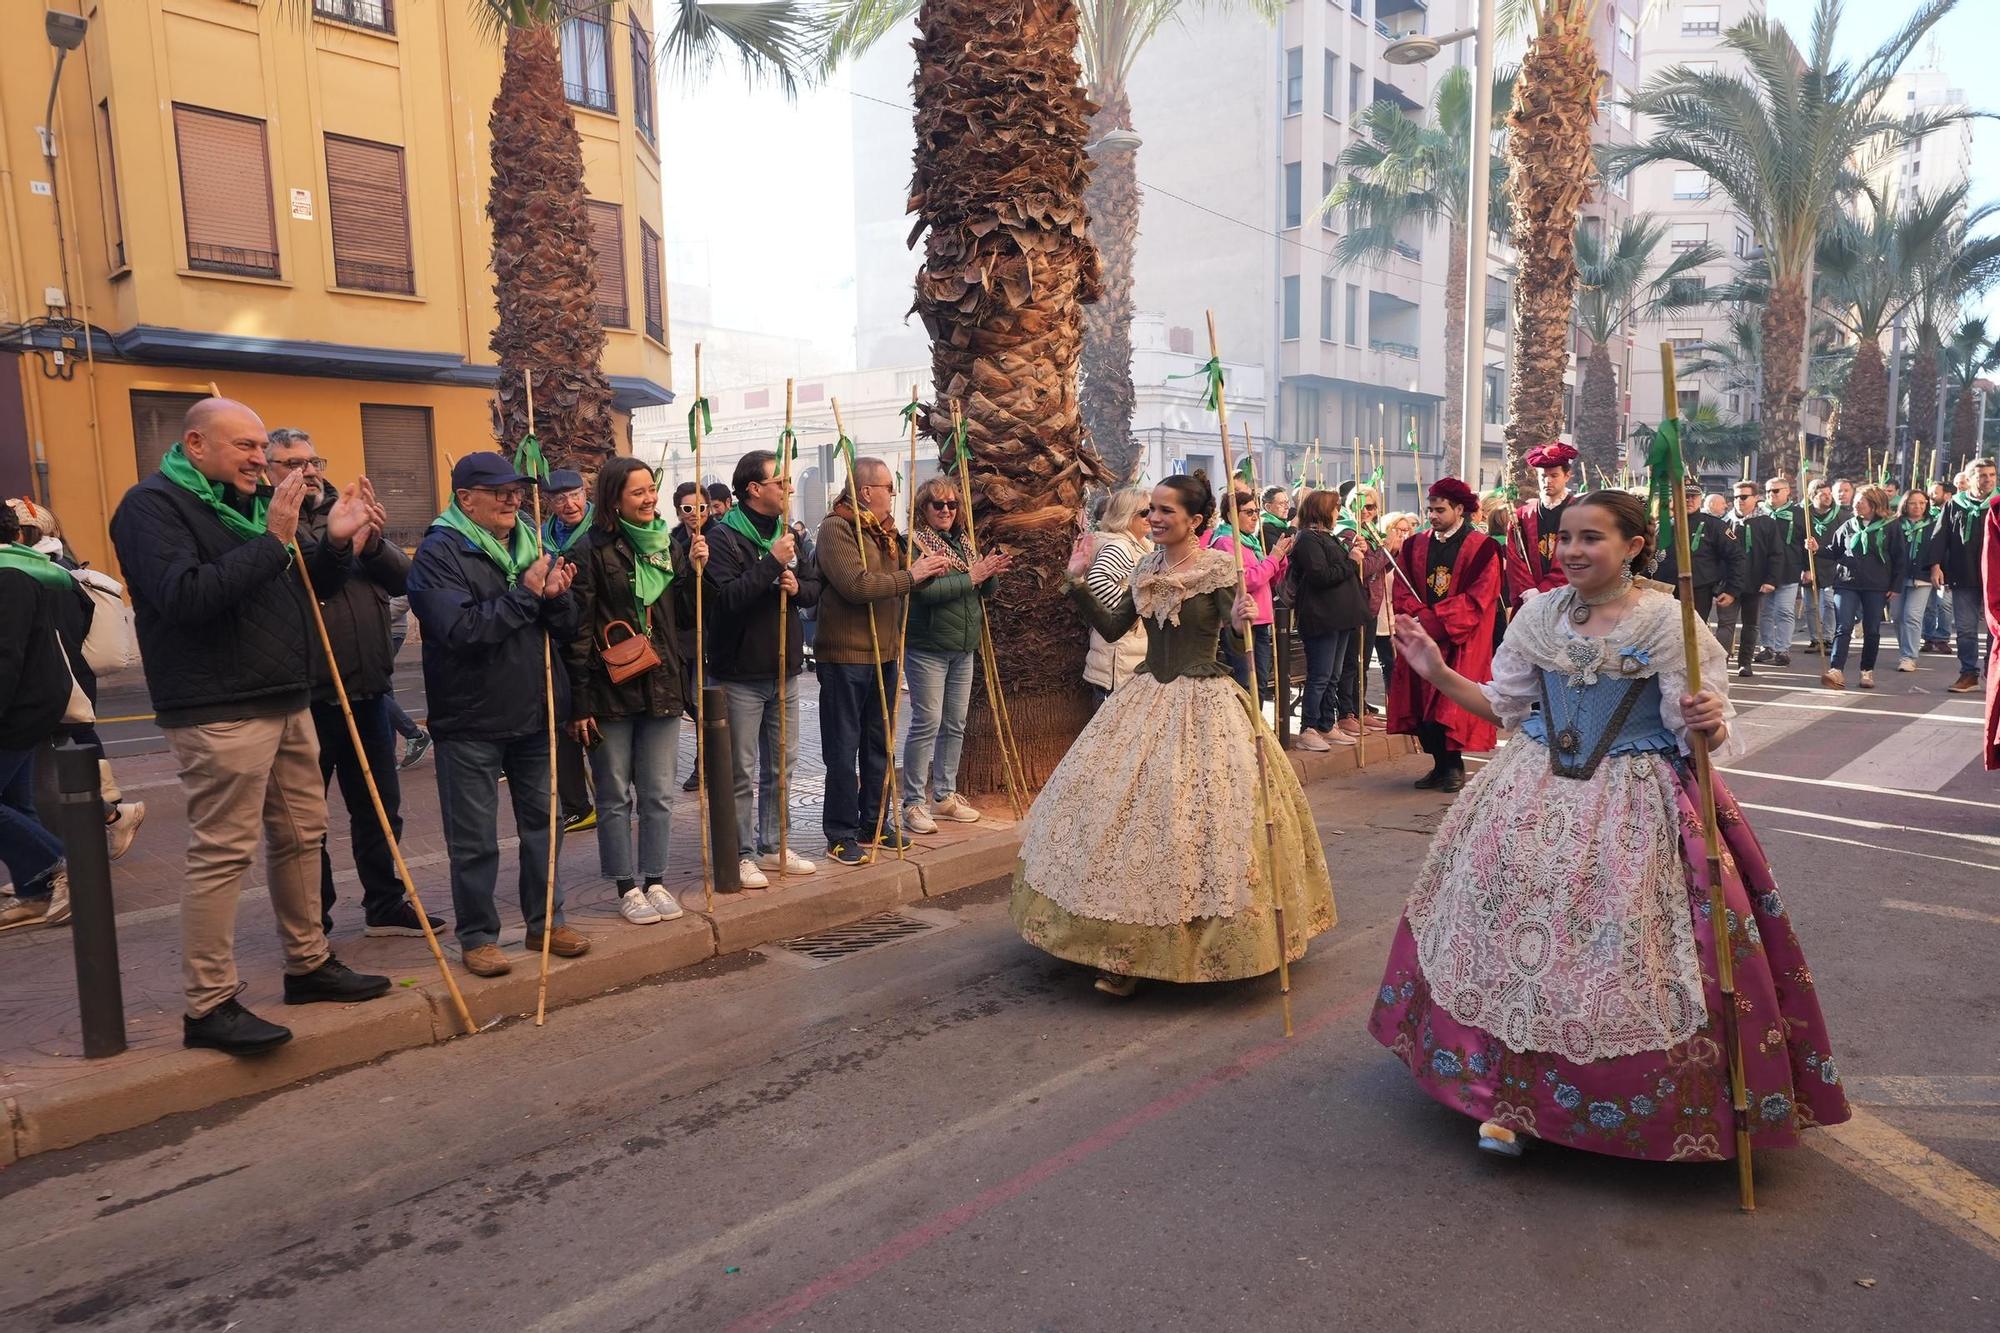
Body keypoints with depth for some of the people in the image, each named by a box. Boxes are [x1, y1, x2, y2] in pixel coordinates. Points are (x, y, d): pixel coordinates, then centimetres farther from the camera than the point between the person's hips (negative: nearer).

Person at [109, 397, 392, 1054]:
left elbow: (312, 586, 20)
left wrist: (335, 542, 1)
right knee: (222, 852, -6)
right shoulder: (153, 505, -8)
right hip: (219, 711, -9)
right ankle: (208, 1006, 3)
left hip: (286, 702, 9)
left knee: (301, 835, 15)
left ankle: (309, 963, 28)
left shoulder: (251, 501, 17)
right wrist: (273, 541, -24)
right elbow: (186, 596, -24)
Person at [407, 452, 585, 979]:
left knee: (542, 821, 14)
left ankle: (544, 921, 28)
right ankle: (477, 935, 19)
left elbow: (567, 628, 8)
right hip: (470, 721, -6)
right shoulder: (439, 552, -9)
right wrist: (525, 593, -21)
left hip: (534, 713, 6)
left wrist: (556, 597, -13)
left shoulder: (531, 545, 10)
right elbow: (460, 628, -25)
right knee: (475, 838, 4)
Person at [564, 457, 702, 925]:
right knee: (615, 796, 7)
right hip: (610, 691, -5)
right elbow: (577, 629, -10)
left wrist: (694, 571, -4)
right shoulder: (592, 550, -8)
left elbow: (684, 616, 13)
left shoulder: (668, 545, 9)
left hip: (661, 687, 5)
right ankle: (627, 887, 18)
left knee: (659, 794, 10)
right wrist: (580, 702, -13)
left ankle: (655, 880, 22)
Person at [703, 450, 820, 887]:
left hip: (784, 670, 7)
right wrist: (772, 563, -25)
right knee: (741, 773, 1)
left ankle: (772, 846, 27)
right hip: (740, 674, -7)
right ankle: (741, 855, 13)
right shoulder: (723, 536, -11)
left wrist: (797, 586, -9)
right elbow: (724, 599, -23)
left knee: (781, 767, 14)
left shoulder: (788, 534, 11)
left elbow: (815, 588, 13)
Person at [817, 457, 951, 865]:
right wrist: (909, 575, -18)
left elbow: (892, 583, 22)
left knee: (879, 743, 16)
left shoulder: (883, 529, 15)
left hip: (883, 653, 9)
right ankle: (841, 834, 8)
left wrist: (927, 567, 2)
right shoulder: (836, 528, -13)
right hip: (845, 656, -9)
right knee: (843, 749, -1)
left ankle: (873, 823, 27)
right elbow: (856, 585, -25)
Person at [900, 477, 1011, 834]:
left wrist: (990, 573, -10)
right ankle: (913, 803, 1)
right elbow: (925, 591, -23)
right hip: (927, 647, -7)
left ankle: (944, 795, 22)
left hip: (962, 649, 8)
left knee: (955, 724, 11)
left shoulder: (962, 543, 14)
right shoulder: (914, 543, -9)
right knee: (926, 723, -7)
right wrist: (970, 577, -20)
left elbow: (988, 590, 12)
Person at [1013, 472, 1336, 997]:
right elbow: (1111, 628, 11)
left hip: (1204, 705, -6)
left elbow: (1238, 636, -14)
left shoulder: (1220, 568, -8)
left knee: (1196, 821, -5)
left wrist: (1241, 621, -35)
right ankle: (1129, 949, 18)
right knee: (1124, 812, 5)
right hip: (1147, 698, 6)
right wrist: (1078, 584, 4)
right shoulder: (1145, 569, 8)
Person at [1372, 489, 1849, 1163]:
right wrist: (1438, 672, 3)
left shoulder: (1668, 620, -8)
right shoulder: (1539, 614, 5)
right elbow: (1505, 705, 12)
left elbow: (1694, 729, -10)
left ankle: (1640, 1106, 20)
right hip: (1538, 793, 4)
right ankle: (1513, 1095, 17)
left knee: (1620, 948, -4)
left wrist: (1706, 725, -32)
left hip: (1634, 800, -4)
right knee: (1517, 925, 2)